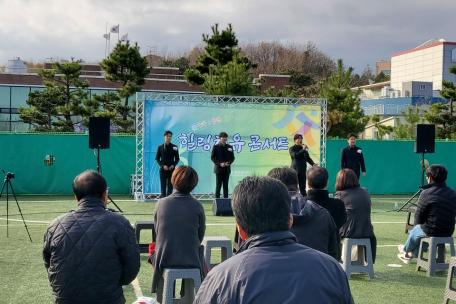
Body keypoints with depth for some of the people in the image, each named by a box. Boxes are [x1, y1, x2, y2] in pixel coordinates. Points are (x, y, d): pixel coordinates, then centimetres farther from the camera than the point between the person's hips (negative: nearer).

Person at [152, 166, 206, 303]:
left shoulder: (161, 203, -7)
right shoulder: (197, 206, -10)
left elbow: (157, 231, 3)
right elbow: (200, 236, -1)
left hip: (164, 259, 2)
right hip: (191, 260, -2)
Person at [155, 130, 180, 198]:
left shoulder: (174, 147, 5)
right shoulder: (160, 147, 6)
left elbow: (177, 158, 9)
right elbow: (157, 158, 5)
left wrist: (173, 165, -8)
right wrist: (162, 165, -9)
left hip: (171, 169, 0)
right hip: (163, 169, 0)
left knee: (170, 184, 0)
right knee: (163, 184, -1)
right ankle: (163, 195, 2)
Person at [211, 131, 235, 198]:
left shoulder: (229, 147, 9)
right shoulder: (215, 147, -1)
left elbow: (232, 157, 11)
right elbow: (212, 157, -3)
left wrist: (229, 163, -10)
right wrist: (219, 163, -15)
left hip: (227, 169, 3)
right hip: (218, 169, -3)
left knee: (226, 185, 6)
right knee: (218, 185, -1)